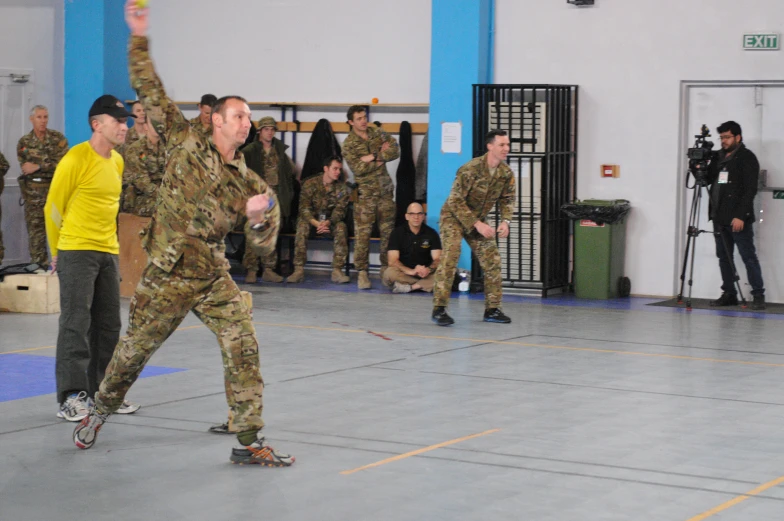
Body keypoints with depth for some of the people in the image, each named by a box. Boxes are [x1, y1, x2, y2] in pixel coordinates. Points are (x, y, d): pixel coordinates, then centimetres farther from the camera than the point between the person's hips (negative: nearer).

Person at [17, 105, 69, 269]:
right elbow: (24, 167, 1)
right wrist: (50, 166, -8)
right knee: (35, 228, 1)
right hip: (33, 190, 1)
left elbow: (62, 163, -11)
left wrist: (38, 167, -16)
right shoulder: (24, 142, 8)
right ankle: (39, 264, 6)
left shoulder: (58, 138, 2)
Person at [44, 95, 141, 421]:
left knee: (108, 325, 10)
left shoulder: (117, 161, 11)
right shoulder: (76, 159, -11)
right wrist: (58, 252, 3)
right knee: (76, 323, -9)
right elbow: (53, 207, -4)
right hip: (76, 252, -7)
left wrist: (108, 240, 18)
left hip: (109, 252, 7)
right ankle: (71, 397, -8)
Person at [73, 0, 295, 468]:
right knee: (134, 351, 8)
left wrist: (260, 217, -18)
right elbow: (151, 94, -1)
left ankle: (250, 441, -5)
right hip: (167, 277, -3)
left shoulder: (248, 183, 5)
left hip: (215, 278, 3)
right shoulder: (186, 146, -1)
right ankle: (99, 413, 34)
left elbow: (264, 244, 4)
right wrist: (140, 40, -3)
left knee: (244, 349, -10)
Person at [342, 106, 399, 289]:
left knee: (388, 232, 5)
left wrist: (373, 157, -13)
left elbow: (395, 150, -3)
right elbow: (357, 168, -16)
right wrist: (382, 158, -11)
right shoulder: (349, 143, -4)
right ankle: (362, 272, 0)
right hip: (365, 193, -4)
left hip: (385, 191, 4)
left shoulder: (377, 133, 8)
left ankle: (386, 268, 15)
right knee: (363, 234, -7)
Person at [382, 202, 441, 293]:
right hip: (403, 273, -2)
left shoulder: (431, 233, 2)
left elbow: (437, 259, -4)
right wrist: (411, 271, -31)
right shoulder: (397, 233, -3)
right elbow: (392, 261, -13)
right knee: (389, 273, -34)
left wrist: (429, 269, -29)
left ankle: (408, 287, -31)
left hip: (425, 273, 2)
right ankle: (424, 285, -27)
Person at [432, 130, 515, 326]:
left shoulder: (506, 173, -9)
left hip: (478, 220, 6)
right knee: (450, 257, -21)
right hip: (454, 216, -6)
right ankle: (439, 309, -18)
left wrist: (505, 221, -15)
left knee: (492, 261, 1)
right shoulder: (471, 169, -28)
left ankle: (492, 309, 12)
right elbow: (455, 201, -26)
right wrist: (477, 225, -29)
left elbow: (507, 199, 5)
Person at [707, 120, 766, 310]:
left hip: (738, 218, -7)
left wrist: (740, 216, -19)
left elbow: (750, 189, -11)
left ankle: (758, 295, -4)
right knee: (724, 257, 8)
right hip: (719, 217, 7)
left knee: (749, 257, -6)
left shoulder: (746, 158, -4)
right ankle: (729, 294, 14)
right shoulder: (718, 157, 16)